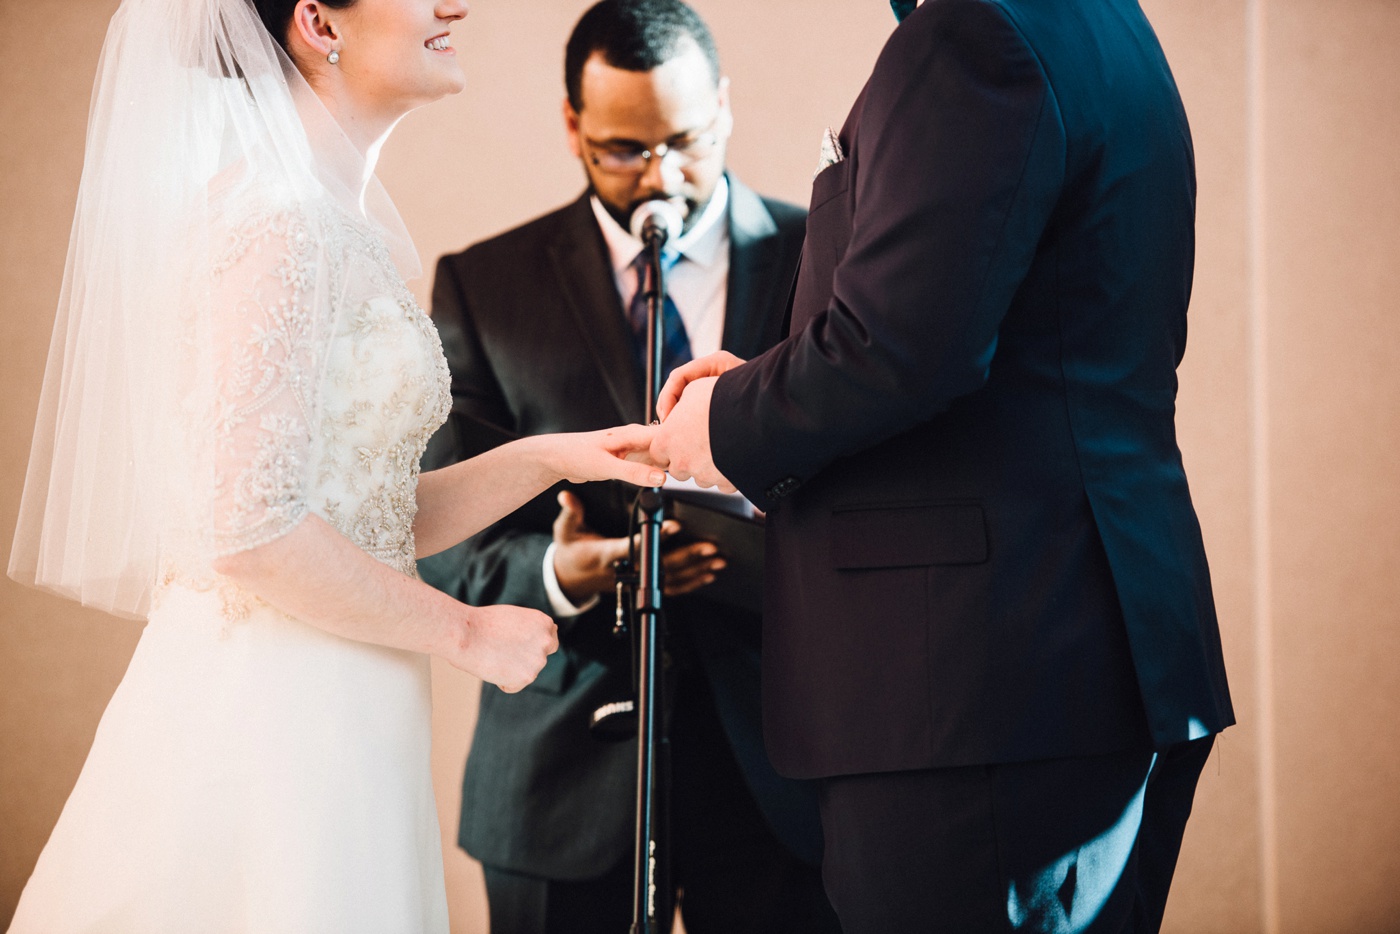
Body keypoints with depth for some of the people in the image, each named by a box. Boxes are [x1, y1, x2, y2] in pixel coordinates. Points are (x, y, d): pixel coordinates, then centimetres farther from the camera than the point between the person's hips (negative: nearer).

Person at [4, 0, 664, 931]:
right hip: (269, 717, -9)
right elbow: (253, 533, -21)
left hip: (331, 722, 9)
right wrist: (466, 632, -11)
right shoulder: (276, 225, -15)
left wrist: (550, 457, 6)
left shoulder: (340, 225, 15)